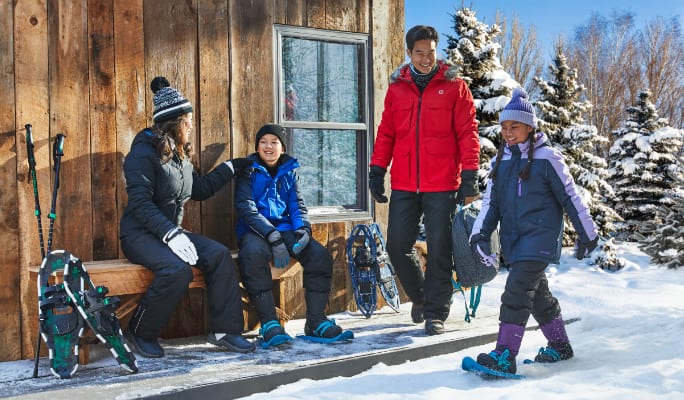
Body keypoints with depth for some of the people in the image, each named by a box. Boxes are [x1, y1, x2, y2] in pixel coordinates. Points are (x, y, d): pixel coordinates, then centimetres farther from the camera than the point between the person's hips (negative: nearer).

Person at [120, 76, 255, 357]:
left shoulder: (179, 154, 15)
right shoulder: (143, 153, -13)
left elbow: (199, 190, 25)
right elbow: (141, 204, -21)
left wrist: (231, 167, 22)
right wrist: (171, 235, -31)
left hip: (171, 232, 8)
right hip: (139, 235, -8)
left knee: (219, 254, -16)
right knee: (177, 270, -34)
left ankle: (225, 330, -9)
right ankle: (141, 332, -10)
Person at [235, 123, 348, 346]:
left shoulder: (290, 171, 15)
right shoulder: (249, 170, 2)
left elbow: (297, 205, 11)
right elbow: (246, 208, -10)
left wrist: (303, 229, -13)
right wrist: (273, 238, -23)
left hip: (285, 229, 4)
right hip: (255, 231, -4)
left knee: (320, 255, -22)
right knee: (254, 253, -39)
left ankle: (316, 321, -11)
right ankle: (268, 323, -30)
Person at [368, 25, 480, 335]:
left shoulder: (454, 86, 1)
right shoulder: (397, 88, 10)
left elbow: (467, 133, -2)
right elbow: (386, 133, 13)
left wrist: (469, 176, -7)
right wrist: (377, 170, 6)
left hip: (442, 185, -3)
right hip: (404, 185, 3)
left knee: (439, 249, 1)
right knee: (398, 246, 4)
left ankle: (435, 312, 14)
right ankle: (420, 296, 29)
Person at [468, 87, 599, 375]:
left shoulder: (546, 158, -6)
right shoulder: (500, 162, 11)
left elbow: (570, 196, -1)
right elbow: (491, 202, 11)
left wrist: (587, 233, 3)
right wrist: (480, 234, -3)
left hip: (540, 235, -7)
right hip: (513, 238, 7)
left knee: (517, 289, -18)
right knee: (537, 292, 16)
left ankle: (505, 355, -19)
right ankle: (559, 346, 32)